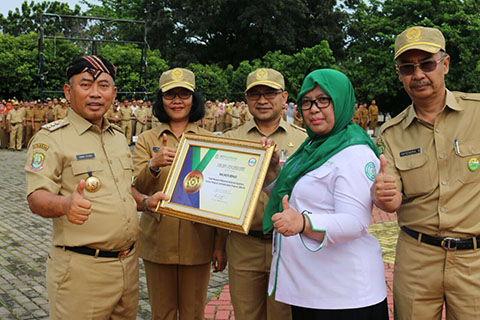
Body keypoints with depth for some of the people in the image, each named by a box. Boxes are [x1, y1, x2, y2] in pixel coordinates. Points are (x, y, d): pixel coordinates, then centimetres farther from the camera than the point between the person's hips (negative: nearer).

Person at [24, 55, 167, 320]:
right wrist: (66, 204, -39)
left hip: (128, 264, 7)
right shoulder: (51, 138, -8)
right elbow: (36, 198, -18)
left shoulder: (118, 136, 13)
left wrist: (144, 201, 4)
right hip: (81, 269, -6)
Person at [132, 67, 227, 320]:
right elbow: (138, 189, -11)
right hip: (158, 241, 0)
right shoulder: (146, 140, 2)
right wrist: (154, 165, -32)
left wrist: (220, 244, -1)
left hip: (198, 241, 0)